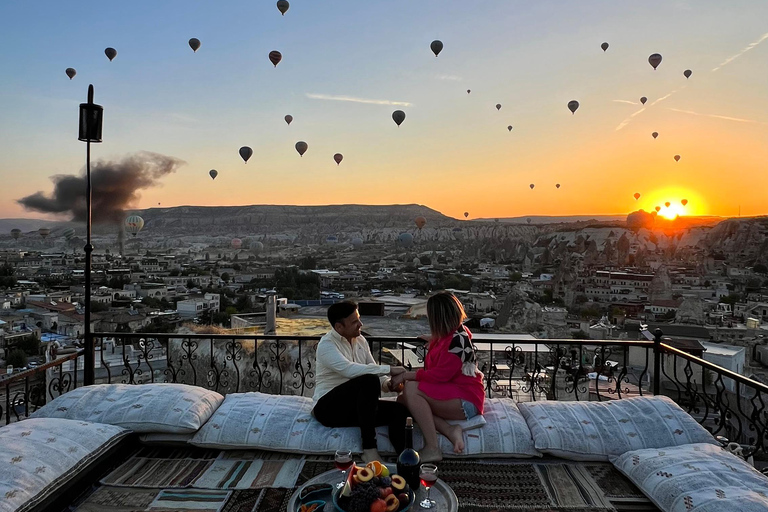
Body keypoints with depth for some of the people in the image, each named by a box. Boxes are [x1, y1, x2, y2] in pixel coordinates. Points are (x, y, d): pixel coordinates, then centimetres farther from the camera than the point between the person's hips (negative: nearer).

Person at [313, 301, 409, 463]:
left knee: (399, 409, -16)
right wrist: (388, 369, -29)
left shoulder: (360, 341, 8)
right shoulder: (327, 344, -14)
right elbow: (349, 369, -31)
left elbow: (374, 370, 10)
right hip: (329, 407, -7)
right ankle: (369, 448, -29)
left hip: (355, 407, 7)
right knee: (369, 381, -33)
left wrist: (386, 383, -13)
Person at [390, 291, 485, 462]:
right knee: (403, 400, -5)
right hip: (448, 394, 10)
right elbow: (436, 370, 10)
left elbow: (440, 375, -23)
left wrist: (406, 376, -16)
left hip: (466, 400, -10)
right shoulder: (444, 336, 10)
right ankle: (450, 431, -11)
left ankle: (432, 449, -22)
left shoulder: (458, 339, -19)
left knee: (411, 389, -25)